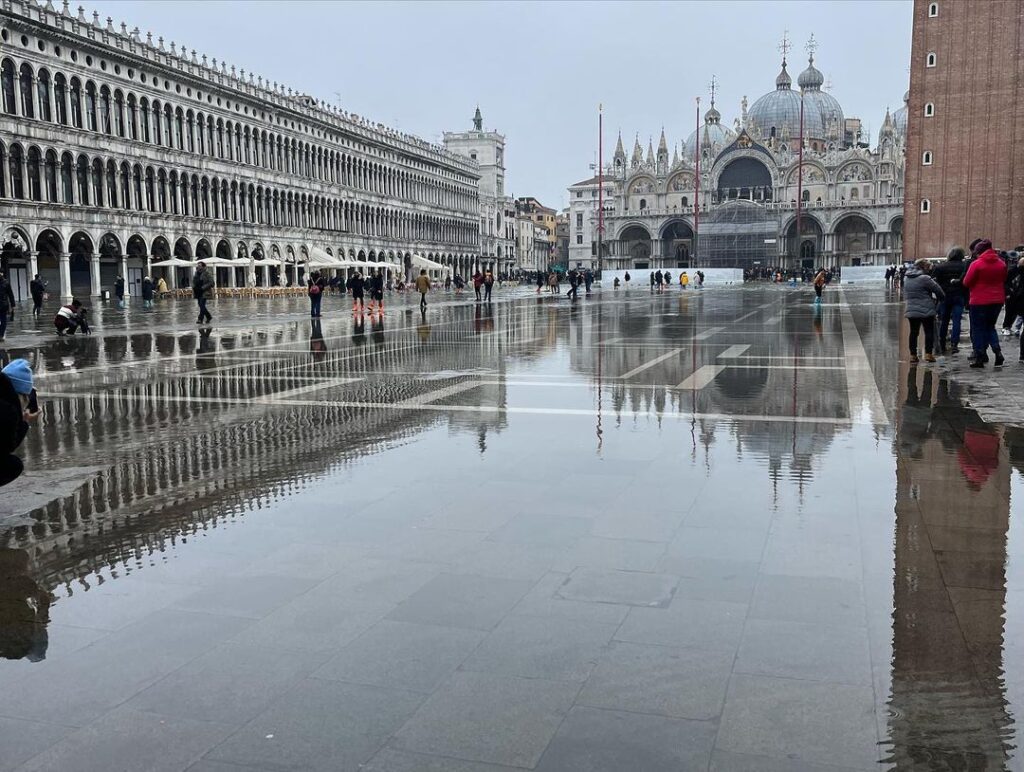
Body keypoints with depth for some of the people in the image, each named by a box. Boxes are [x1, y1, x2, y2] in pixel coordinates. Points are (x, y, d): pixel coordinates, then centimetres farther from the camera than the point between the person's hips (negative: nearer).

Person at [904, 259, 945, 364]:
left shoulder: (908, 279, 9)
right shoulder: (925, 278, -13)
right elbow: (938, 290, -6)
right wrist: (942, 298, 12)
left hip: (911, 311, 6)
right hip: (926, 311, -6)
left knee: (913, 332, 9)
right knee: (929, 332, 4)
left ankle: (913, 355, 8)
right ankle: (928, 353, 1)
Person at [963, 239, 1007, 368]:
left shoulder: (976, 264, -14)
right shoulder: (1001, 264, 2)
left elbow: (966, 282, -9)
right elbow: (1004, 281, 13)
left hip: (980, 301, -5)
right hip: (997, 300, 5)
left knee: (978, 329, 5)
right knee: (990, 326, 20)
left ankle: (979, 358, 6)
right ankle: (997, 351, 1)